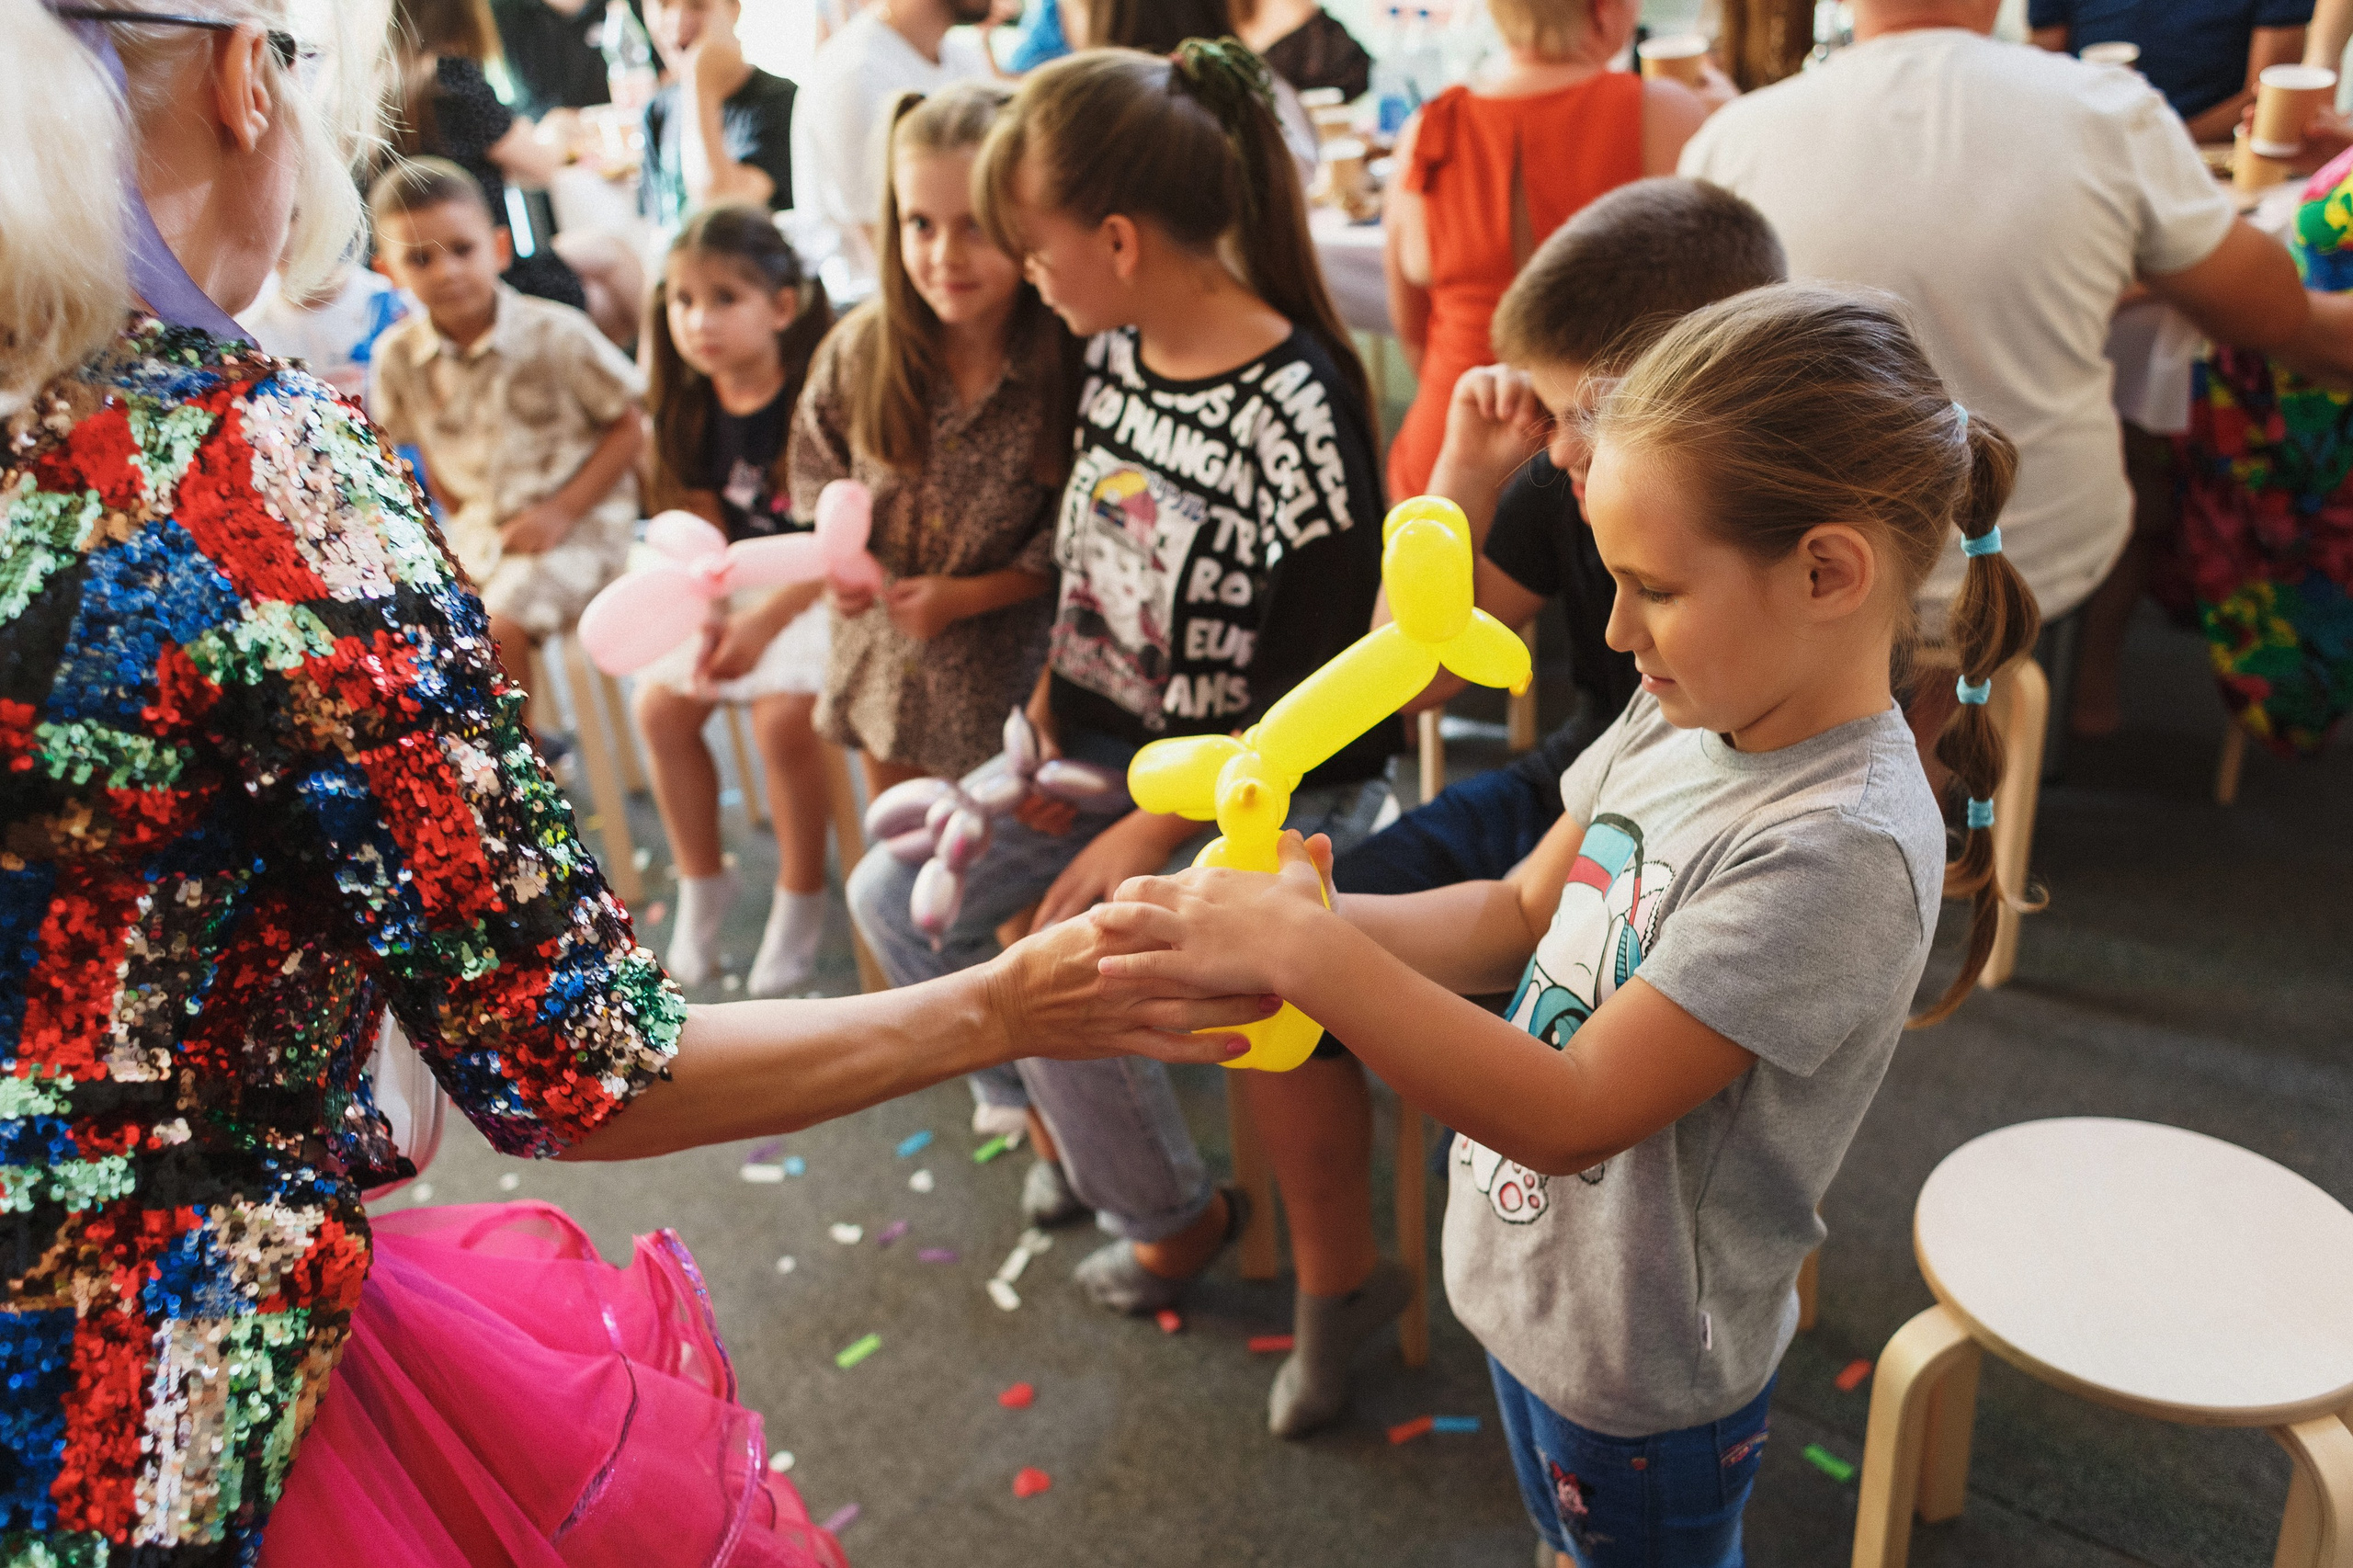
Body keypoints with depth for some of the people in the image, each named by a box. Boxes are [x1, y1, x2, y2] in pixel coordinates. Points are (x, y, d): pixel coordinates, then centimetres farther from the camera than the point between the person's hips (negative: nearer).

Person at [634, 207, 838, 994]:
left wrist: (765, 620, -25)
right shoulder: (692, 408, 1)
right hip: (743, 585, 7)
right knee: (659, 705, -6)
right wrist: (712, 619, -11)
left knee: (782, 714, -26)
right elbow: (705, 529, 6)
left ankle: (800, 898, -2)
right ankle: (701, 883, 15)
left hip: (826, 588, -7)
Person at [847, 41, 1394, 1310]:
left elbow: (1321, 690, -23)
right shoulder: (1114, 354, -1)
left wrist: (1154, 832, -20)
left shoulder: (1297, 408, -25)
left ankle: (1174, 1217, 11)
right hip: (1105, 751, 8)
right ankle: (1061, 1118, 25)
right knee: (894, 895, 1)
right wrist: (1043, 723, -2)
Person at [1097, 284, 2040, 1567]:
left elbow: (1569, 1112, -32)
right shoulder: (1684, 714, -8)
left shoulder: (1839, 849, -32)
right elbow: (1522, 910, 1)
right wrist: (1301, 917, -16)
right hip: (1530, 1287, 7)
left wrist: (1305, 953, -35)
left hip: (1641, 1372, -6)